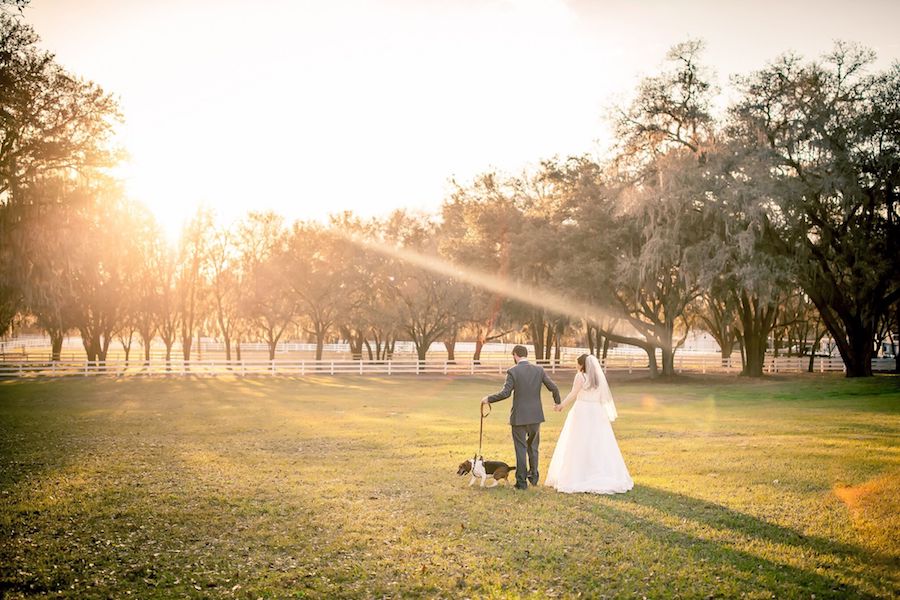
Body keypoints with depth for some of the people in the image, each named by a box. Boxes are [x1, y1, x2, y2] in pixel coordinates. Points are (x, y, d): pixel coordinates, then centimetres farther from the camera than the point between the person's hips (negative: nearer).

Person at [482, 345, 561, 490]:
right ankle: (533, 475, 30)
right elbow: (554, 388, 0)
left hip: (519, 417, -3)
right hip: (535, 415, 4)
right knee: (533, 446, 21)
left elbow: (505, 393, -17)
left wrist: (488, 399, -3)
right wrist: (557, 402, 19)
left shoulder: (512, 372, -12)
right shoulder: (539, 370, -1)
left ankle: (522, 481, 9)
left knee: (521, 448, 5)